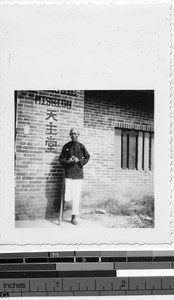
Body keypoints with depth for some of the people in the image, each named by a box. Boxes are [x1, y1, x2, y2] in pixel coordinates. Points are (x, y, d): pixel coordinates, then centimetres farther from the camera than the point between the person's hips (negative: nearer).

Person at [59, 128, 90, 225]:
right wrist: (68, 161, -11)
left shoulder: (81, 146, 4)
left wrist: (79, 161, -7)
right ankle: (66, 200, 26)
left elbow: (87, 157, 10)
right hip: (68, 173, 0)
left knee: (76, 196, 2)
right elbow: (61, 158, 9)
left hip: (78, 174, 1)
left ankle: (74, 217, 11)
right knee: (67, 197, -9)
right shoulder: (66, 146, 5)